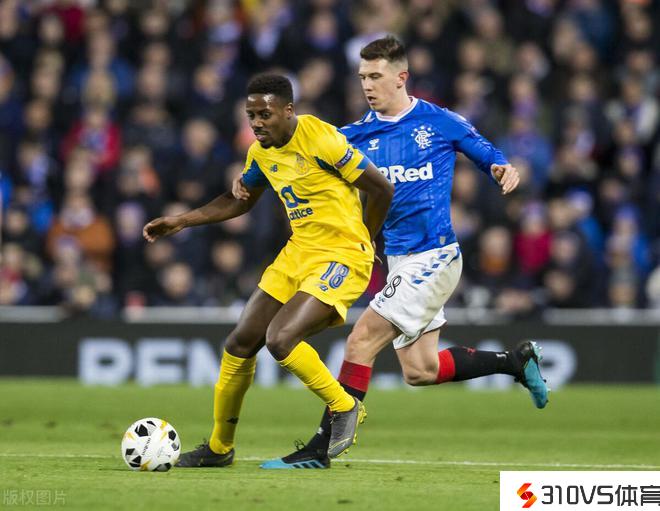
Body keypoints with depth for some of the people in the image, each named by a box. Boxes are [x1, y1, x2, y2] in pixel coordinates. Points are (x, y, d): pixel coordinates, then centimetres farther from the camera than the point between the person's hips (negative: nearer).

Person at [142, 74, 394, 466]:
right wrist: (181, 221, 16)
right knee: (241, 343, 5)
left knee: (280, 338, -24)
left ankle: (345, 409, -1)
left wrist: (359, 241, 0)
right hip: (298, 253, 8)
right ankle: (219, 447, 21)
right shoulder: (262, 152, 6)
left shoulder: (320, 139, -19)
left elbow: (382, 189, -13)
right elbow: (240, 201, 25)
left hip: (341, 257, -8)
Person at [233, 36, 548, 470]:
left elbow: (489, 156, 7)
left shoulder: (441, 122, -4)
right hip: (400, 261, 7)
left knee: (361, 341, -14)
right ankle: (516, 361, 29)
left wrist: (505, 170, -17)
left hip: (433, 258, -7)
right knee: (420, 371, 10)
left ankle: (321, 448, -10)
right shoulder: (360, 134, 7)